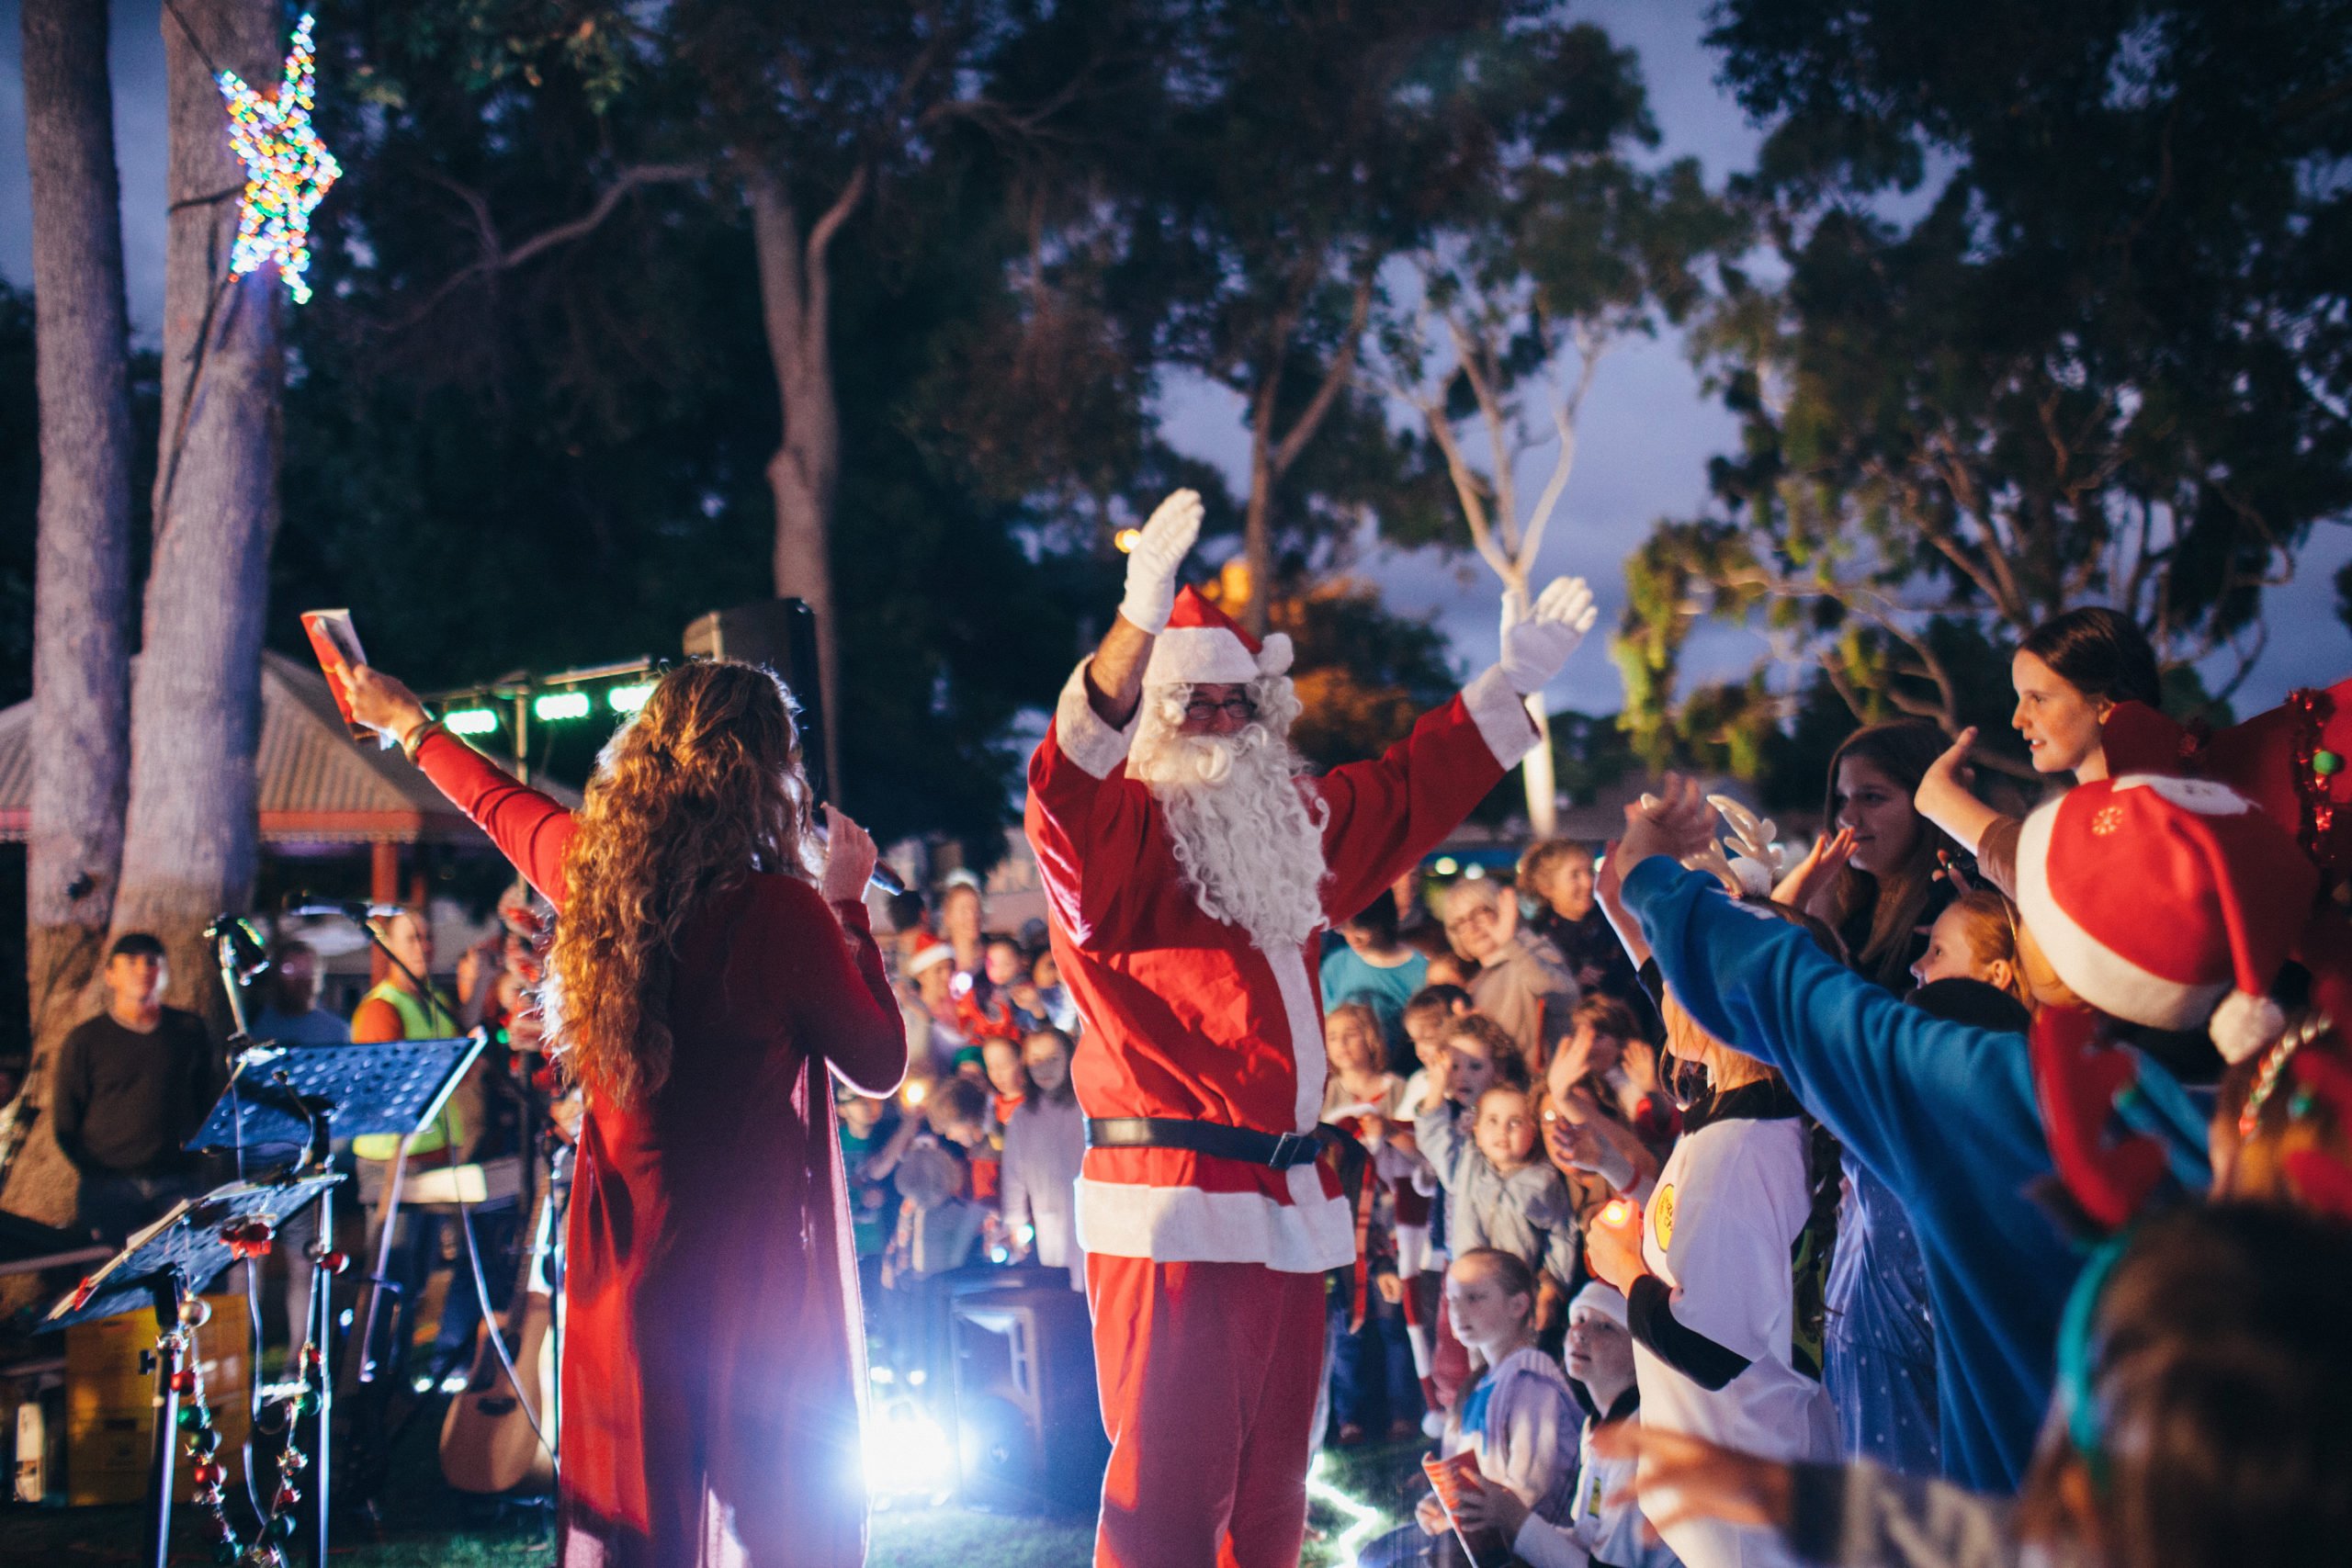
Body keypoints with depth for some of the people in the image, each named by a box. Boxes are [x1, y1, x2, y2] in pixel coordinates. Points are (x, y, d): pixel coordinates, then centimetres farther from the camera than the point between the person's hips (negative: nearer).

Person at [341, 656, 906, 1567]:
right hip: (756, 1270, -6)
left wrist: (407, 723, 41)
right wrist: (846, 902, 5)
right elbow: (880, 1064, -3)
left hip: (622, 1264, 6)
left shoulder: (590, 867, -1)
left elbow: (499, 803, 21)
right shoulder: (783, 911, -17)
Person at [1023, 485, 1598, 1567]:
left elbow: (1410, 792, 33)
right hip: (1172, 1207, -8)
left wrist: (1512, 685, 32)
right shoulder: (1109, 837, -4)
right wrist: (1137, 628, -40)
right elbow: (1066, 786, -26)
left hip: (1289, 1203, 8)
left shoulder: (1297, 826, 19)